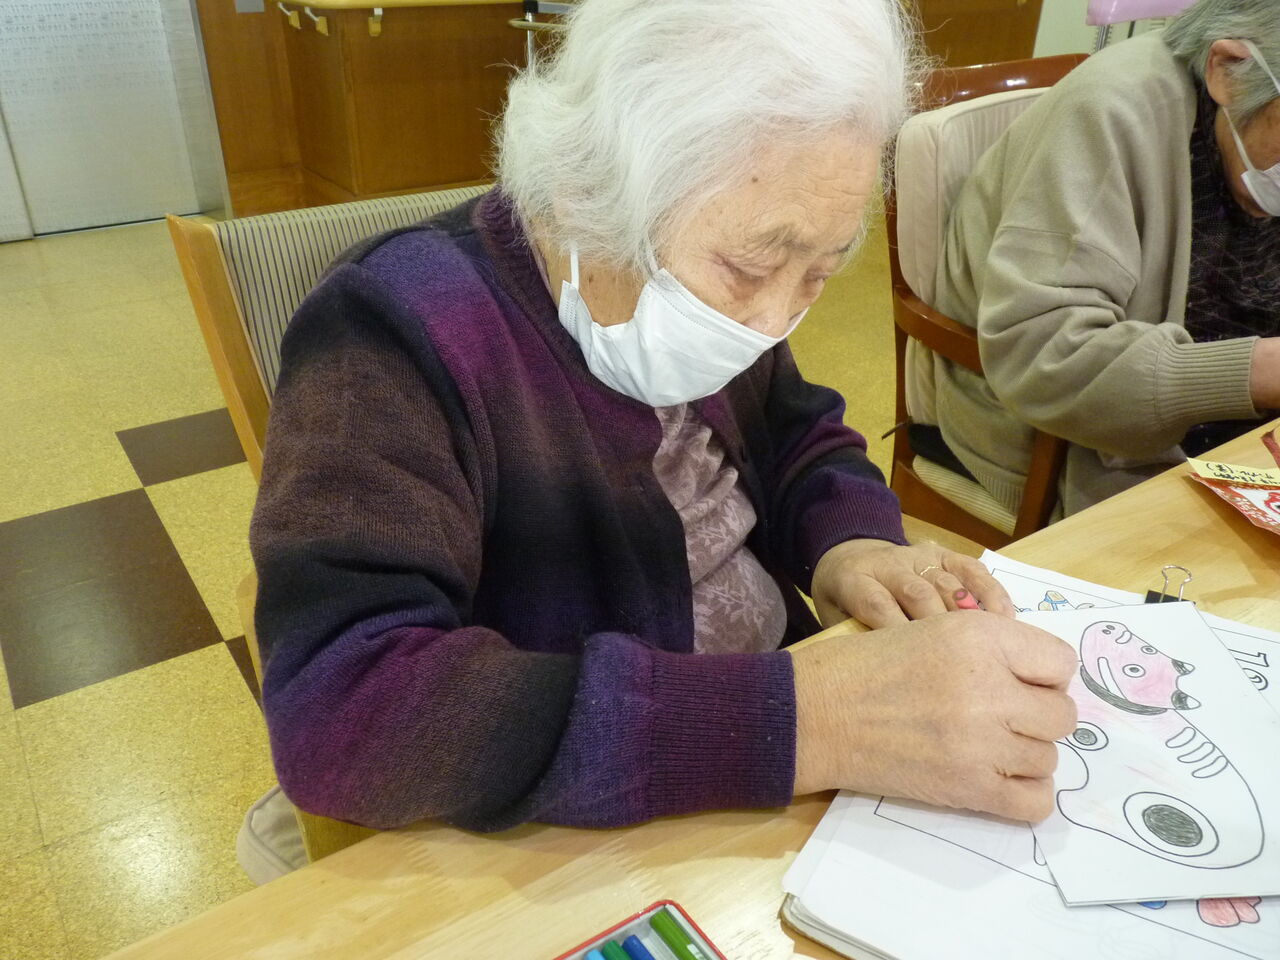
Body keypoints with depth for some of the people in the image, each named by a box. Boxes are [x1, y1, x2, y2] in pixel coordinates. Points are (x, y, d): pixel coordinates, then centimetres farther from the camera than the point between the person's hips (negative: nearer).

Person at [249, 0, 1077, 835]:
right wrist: (803, 721, -36)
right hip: (560, 864, -4)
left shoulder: (694, 300, -2)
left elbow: (803, 440, 11)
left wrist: (850, 543, -11)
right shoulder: (396, 334, -21)